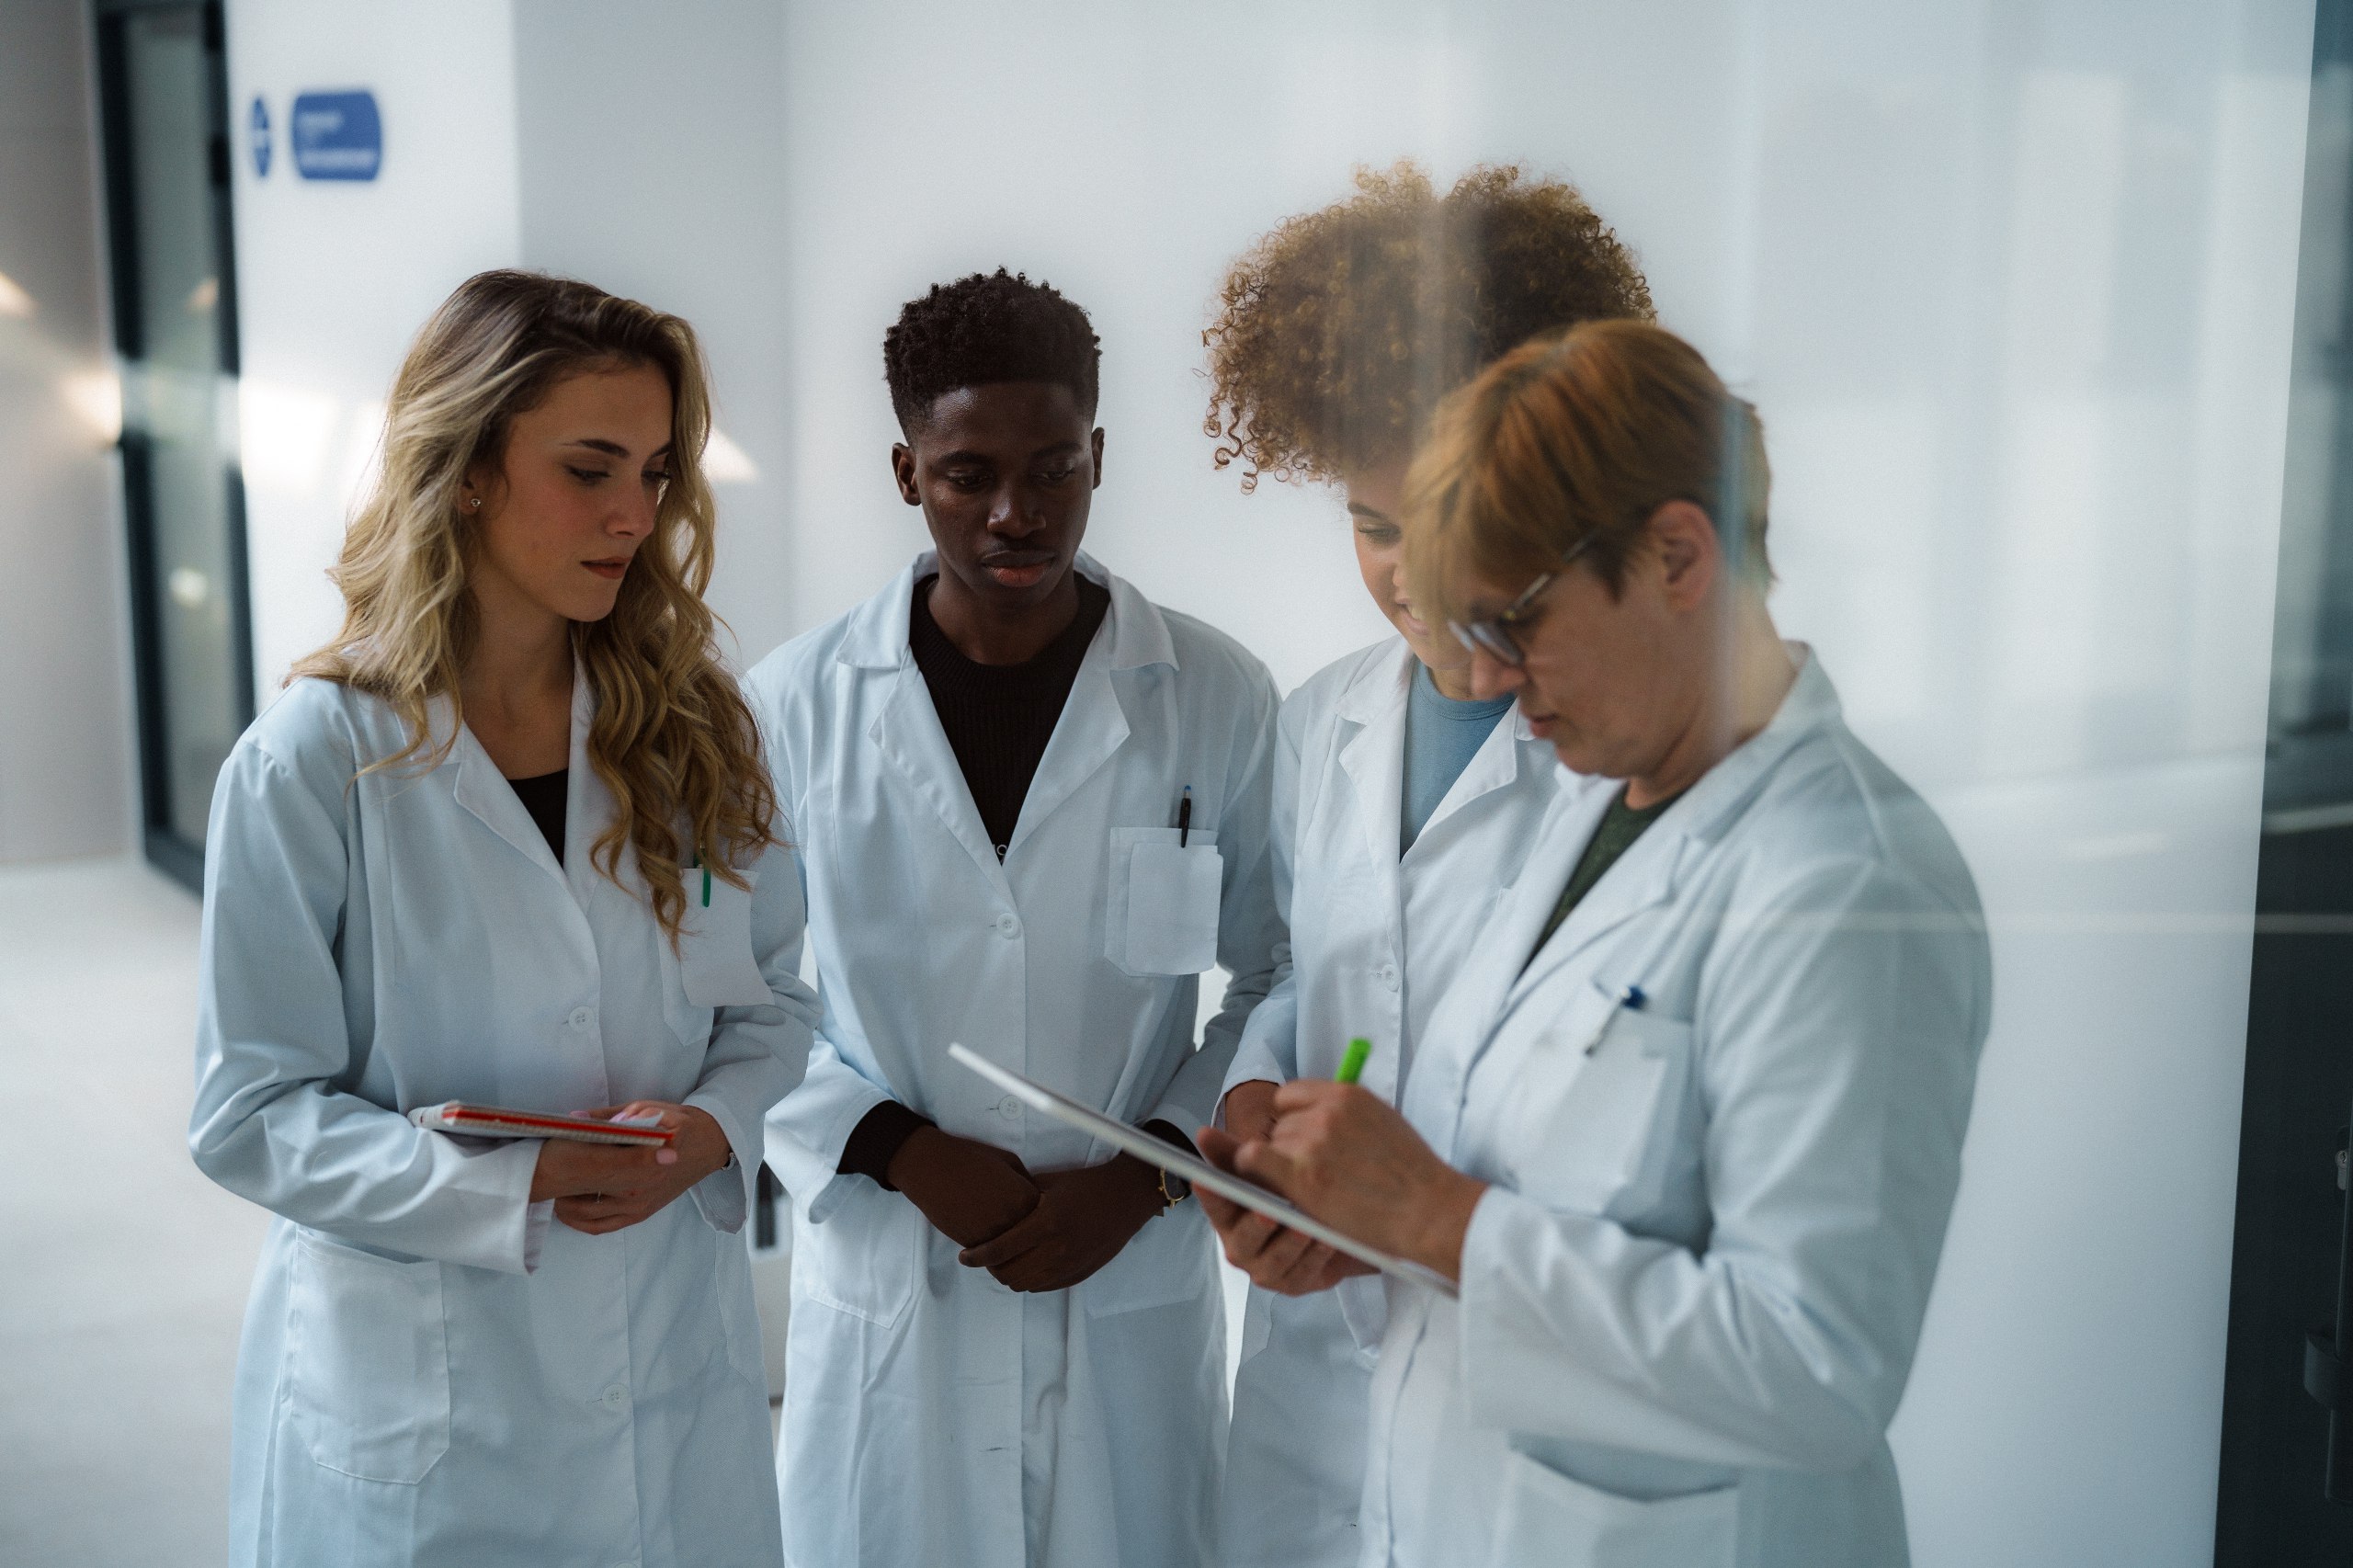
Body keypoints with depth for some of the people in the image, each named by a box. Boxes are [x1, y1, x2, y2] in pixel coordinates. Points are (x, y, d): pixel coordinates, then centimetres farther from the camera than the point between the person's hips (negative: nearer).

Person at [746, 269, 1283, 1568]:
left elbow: (1282, 982, 3)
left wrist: (1146, 1177, -8)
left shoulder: (1217, 701, -4)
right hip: (882, 1301, 0)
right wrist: (900, 1153, -10)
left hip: (1132, 1302, 0)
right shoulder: (798, 704, -4)